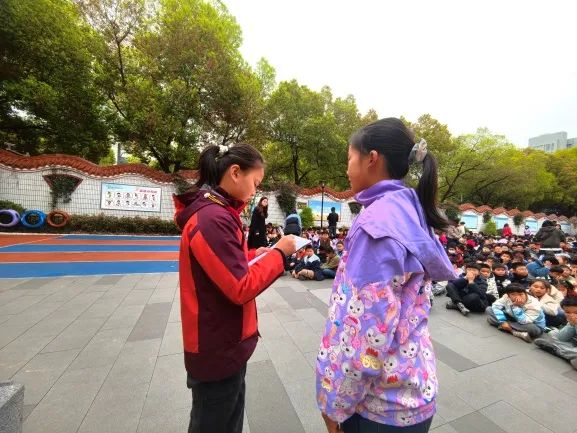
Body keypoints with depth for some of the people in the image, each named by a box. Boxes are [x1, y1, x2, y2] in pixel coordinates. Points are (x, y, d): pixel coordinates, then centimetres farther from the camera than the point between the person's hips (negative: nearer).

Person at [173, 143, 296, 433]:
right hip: (218, 349, -9)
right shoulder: (213, 219, -27)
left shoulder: (215, 212, 5)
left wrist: (255, 255, -1)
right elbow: (241, 288, -26)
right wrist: (278, 254, -16)